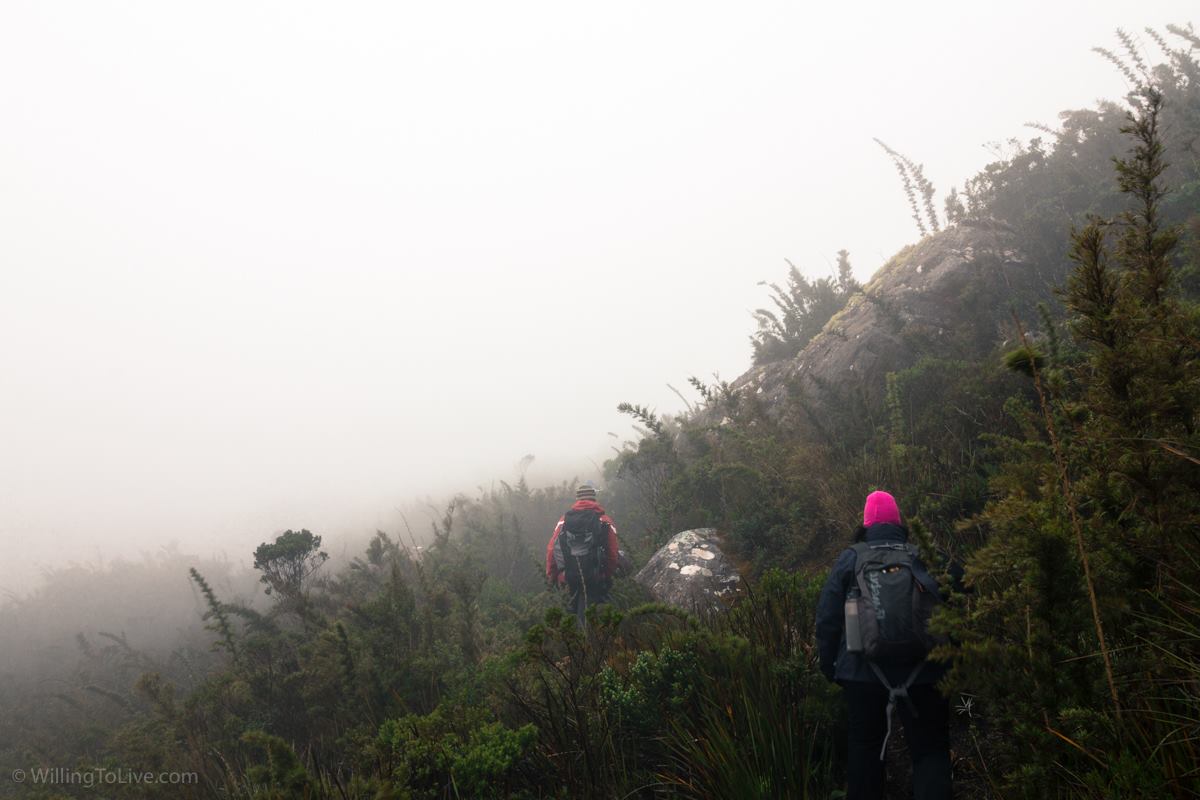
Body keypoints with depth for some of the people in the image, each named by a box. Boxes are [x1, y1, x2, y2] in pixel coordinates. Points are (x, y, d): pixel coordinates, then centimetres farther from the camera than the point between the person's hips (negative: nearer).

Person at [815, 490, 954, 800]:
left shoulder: (850, 559, 1)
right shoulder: (921, 557, 1)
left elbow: (827, 617, 0)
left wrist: (829, 664, 11)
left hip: (863, 671, 1)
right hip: (920, 671, 0)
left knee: (865, 746, 15)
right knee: (930, 748, 6)